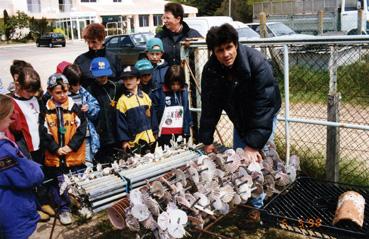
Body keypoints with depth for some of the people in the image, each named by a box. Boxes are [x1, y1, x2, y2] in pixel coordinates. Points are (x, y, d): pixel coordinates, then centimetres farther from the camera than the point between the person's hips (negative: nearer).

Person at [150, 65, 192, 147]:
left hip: (180, 134, 3)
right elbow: (153, 113, -7)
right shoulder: (158, 94, -10)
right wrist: (155, 131, -8)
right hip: (164, 135, -3)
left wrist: (187, 130, 7)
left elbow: (187, 111, 8)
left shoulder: (184, 92, 2)